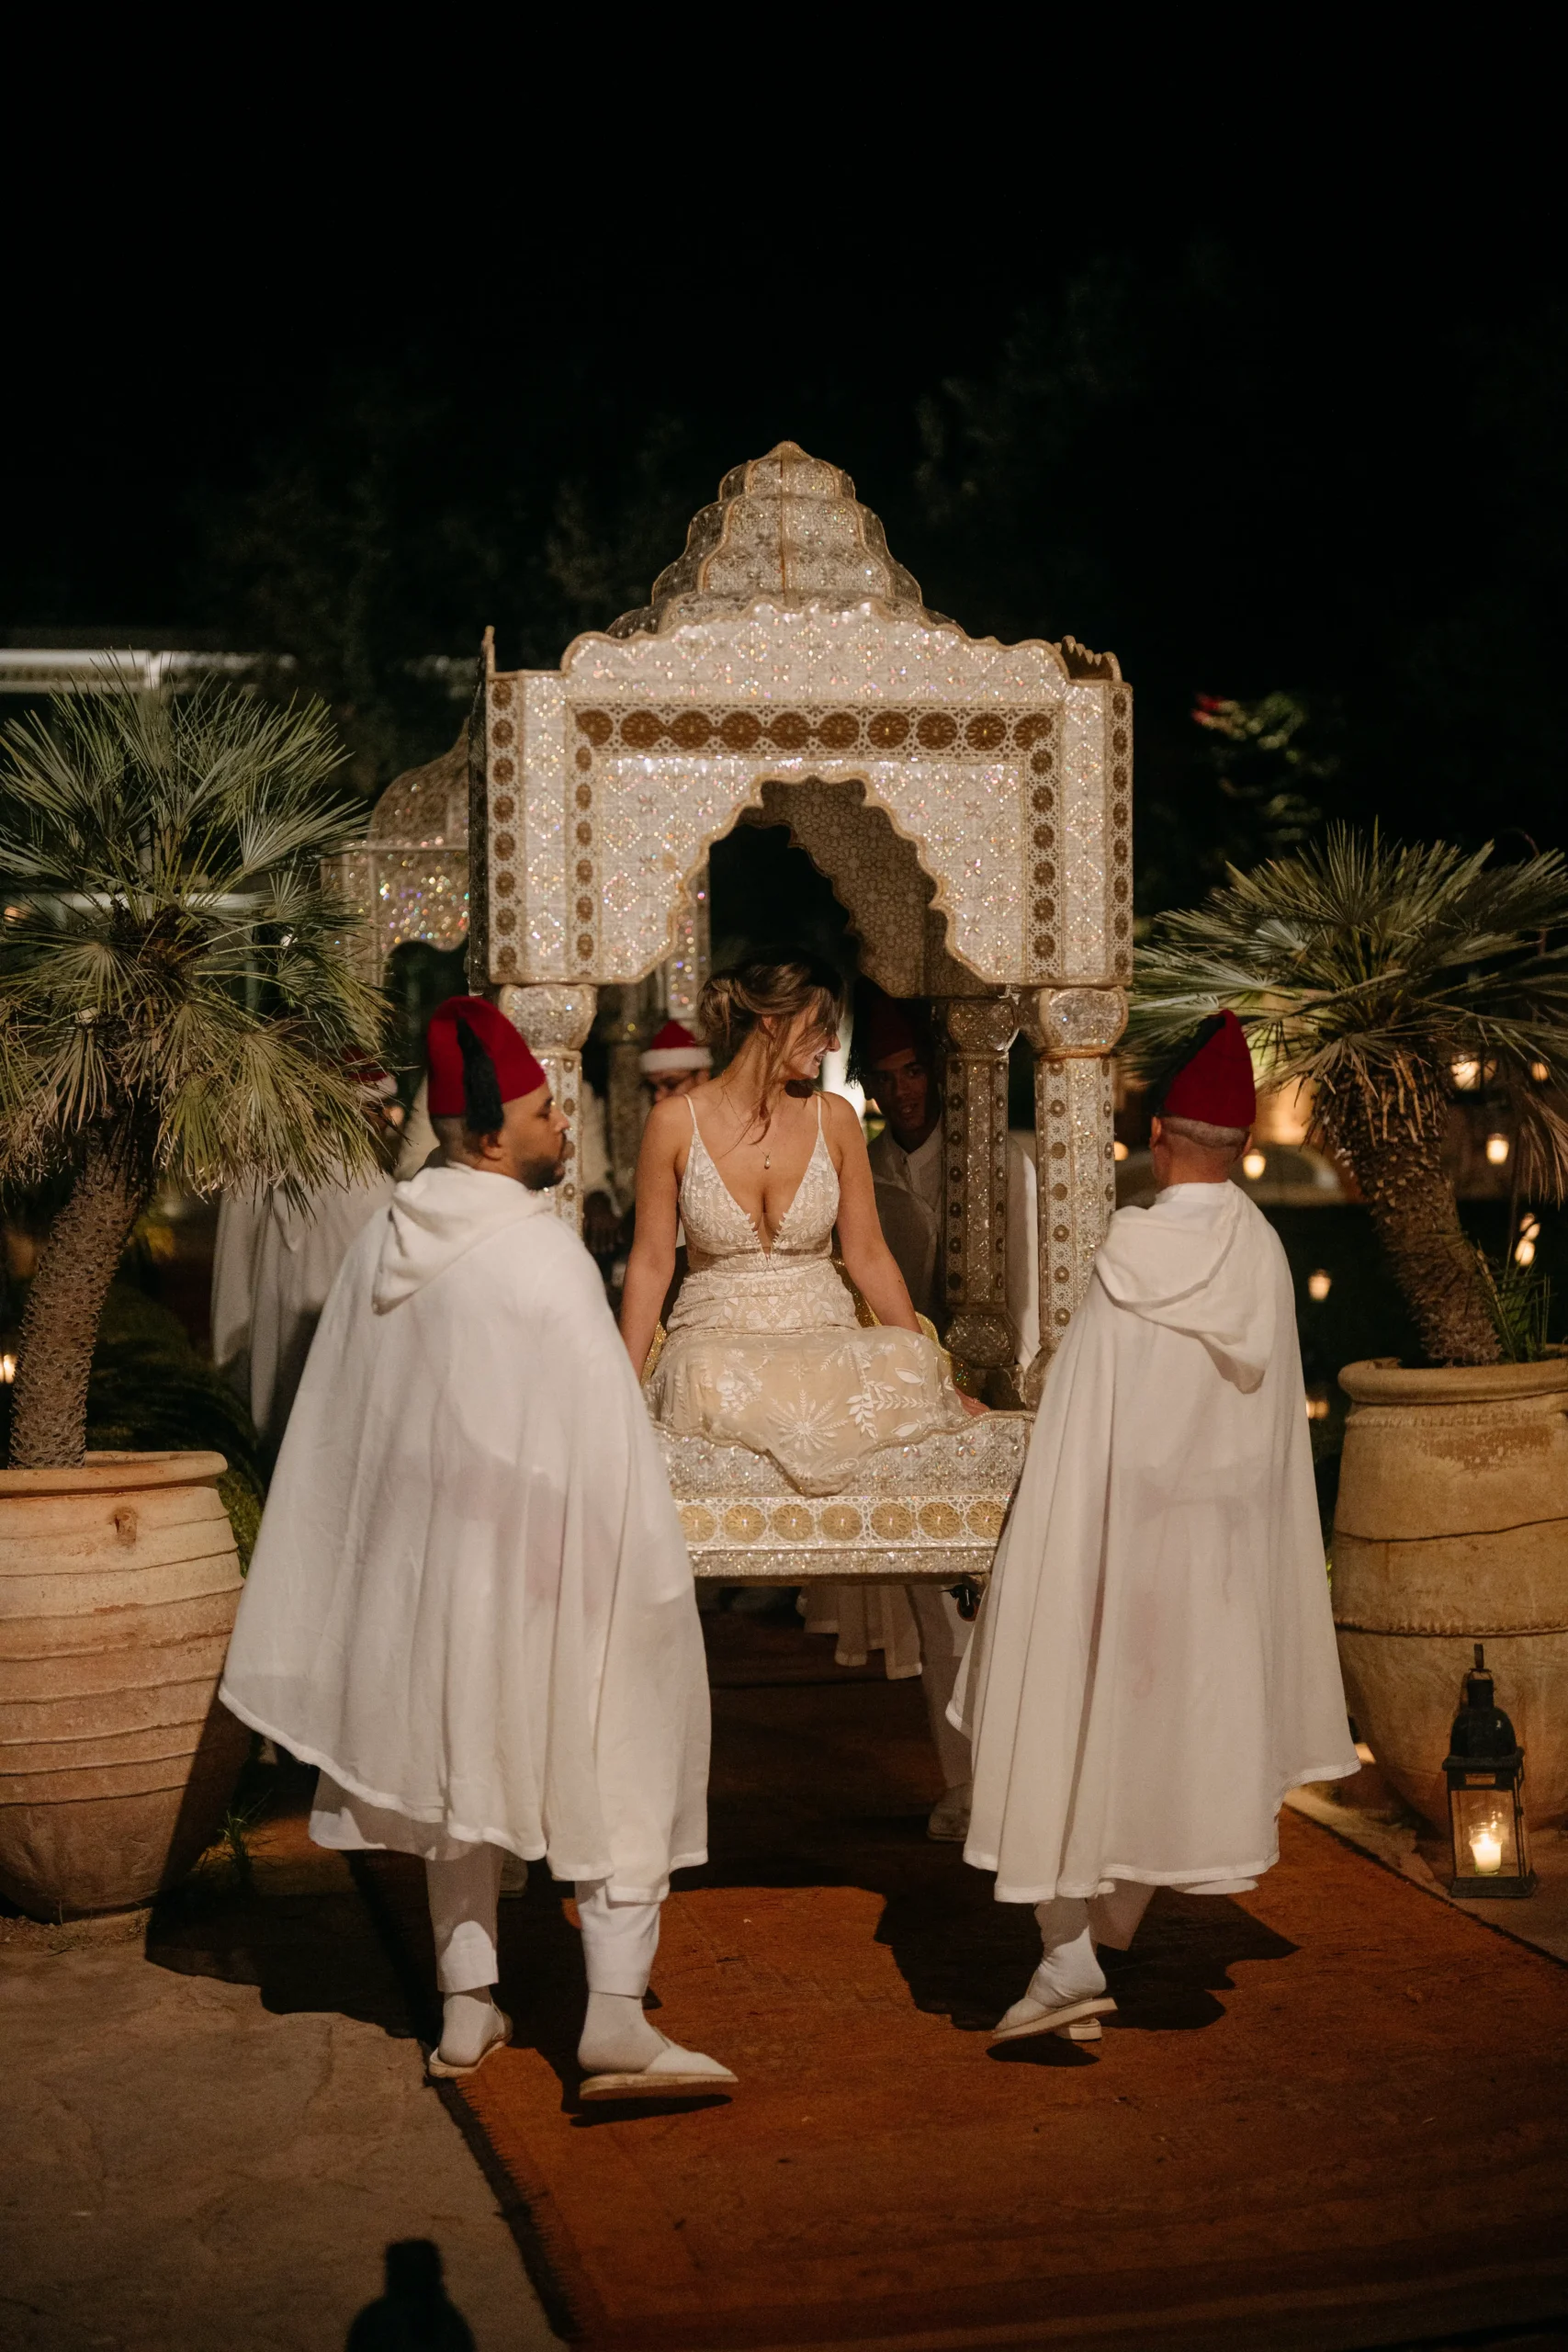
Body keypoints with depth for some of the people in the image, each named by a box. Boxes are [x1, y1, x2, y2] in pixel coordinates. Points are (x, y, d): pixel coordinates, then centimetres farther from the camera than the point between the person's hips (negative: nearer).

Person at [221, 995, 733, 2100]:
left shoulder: (384, 1248, 1)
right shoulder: (543, 1253, -20)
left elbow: (347, 1427, 10)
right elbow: (606, 1434, -17)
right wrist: (649, 1574, -9)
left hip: (425, 1564, 7)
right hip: (541, 1567, -7)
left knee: (462, 1774, 18)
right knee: (613, 1777, 5)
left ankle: (468, 2009, 24)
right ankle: (618, 2016, -1)